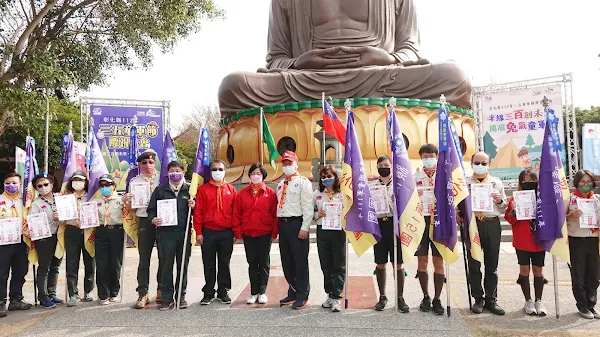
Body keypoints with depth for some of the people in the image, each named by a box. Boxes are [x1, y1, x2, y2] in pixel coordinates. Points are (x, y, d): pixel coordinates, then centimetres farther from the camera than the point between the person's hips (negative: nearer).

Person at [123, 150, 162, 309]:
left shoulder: (162, 179, 3)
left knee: (163, 257, 8)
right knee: (144, 259, 2)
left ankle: (161, 291, 22)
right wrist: (126, 201, -11)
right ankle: (143, 294, 9)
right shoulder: (134, 181, 8)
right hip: (145, 222, 1)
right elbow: (132, 208, 10)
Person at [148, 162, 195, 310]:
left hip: (184, 232, 1)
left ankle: (181, 296, 18)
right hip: (165, 232, 0)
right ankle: (167, 298, 9)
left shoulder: (189, 189, 10)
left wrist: (193, 206, -9)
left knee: (183, 265, 6)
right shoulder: (160, 190, 10)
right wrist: (153, 219, -9)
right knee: (166, 266, 1)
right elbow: (151, 209, 10)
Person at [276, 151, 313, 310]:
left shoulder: (303, 182, -5)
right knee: (287, 262, 12)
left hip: (297, 224, -7)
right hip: (283, 224, 7)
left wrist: (304, 228, -17)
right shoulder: (280, 184, 19)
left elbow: (308, 207, -11)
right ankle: (293, 292, 25)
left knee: (300, 261, -2)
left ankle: (302, 296, 7)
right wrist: (278, 226, 14)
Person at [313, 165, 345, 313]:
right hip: (322, 232, 3)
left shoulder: (343, 194, 1)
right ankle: (329, 294, 23)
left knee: (339, 266, -1)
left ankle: (336, 297, 3)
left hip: (338, 231, -3)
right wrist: (318, 214, -8)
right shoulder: (316, 194, 10)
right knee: (326, 265, 10)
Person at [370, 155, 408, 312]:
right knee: (380, 263, 8)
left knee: (398, 263, 2)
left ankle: (400, 298, 13)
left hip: (395, 224, -1)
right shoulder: (371, 186, 11)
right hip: (378, 224, 2)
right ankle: (382, 297, 21)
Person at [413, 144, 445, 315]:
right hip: (421, 219, 1)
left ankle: (437, 299, 14)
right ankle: (426, 297, 20)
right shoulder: (415, 177, 9)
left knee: (438, 261, 3)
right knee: (422, 260, 5)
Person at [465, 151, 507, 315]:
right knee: (474, 264, 4)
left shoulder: (497, 183, 12)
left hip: (493, 224, 1)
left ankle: (491, 300, 17)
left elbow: (504, 209, 14)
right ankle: (478, 299, 15)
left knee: (492, 265, 7)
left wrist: (500, 201, -6)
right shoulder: (465, 183, 7)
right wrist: (459, 216, -14)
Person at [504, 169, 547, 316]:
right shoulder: (515, 198, -2)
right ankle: (528, 301, 17)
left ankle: (538, 301, 21)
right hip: (522, 241, -1)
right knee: (524, 268, 4)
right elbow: (511, 220, -1)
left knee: (538, 269, 8)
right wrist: (514, 210, -20)